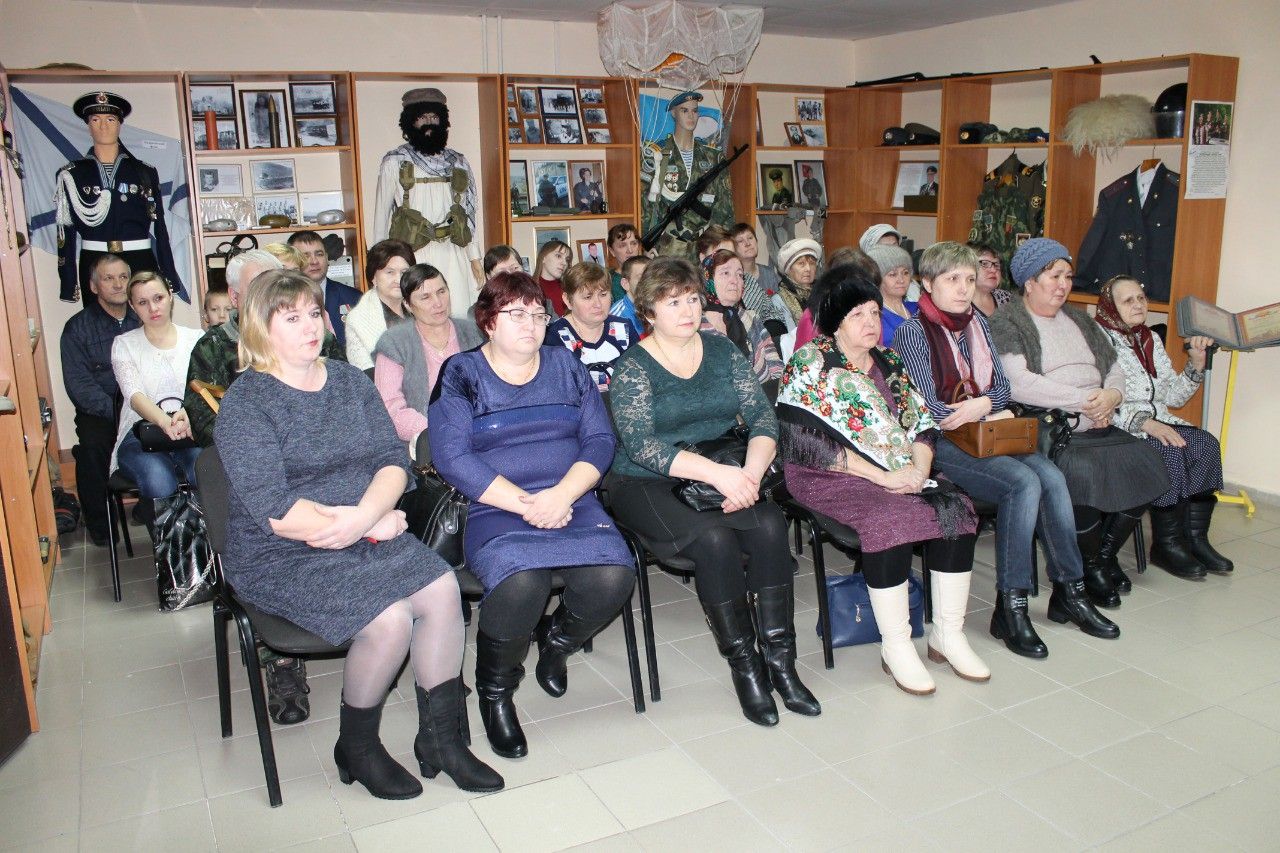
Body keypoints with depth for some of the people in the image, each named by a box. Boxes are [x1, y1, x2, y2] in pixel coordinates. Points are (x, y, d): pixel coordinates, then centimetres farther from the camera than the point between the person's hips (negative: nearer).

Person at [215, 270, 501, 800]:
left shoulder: (349, 381, 10)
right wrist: (375, 525, -16)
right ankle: (356, 748, 2)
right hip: (282, 557, -5)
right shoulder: (245, 403, -9)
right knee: (390, 618, -25)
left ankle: (441, 738, -3)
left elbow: (394, 459, 1)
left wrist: (365, 513, -20)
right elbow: (275, 512, -18)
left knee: (442, 588, -18)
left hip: (366, 535, 6)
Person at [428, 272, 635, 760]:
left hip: (571, 503, 4)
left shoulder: (567, 367, 15)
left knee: (613, 577, -25)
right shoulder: (460, 375, 5)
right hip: (494, 509, -3)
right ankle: (495, 692, -3)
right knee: (521, 583, -34)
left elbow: (600, 439, 6)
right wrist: (526, 504, -16)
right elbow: (452, 458, -8)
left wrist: (563, 494, -13)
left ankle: (556, 640, 11)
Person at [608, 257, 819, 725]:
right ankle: (744, 666, -13)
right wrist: (716, 472, -27)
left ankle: (779, 659, -15)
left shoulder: (722, 350, 9)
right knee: (714, 537, -30)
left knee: (769, 525, -24)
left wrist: (752, 469, -18)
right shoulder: (632, 367, -4)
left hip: (723, 475, 4)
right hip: (646, 484, -4)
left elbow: (763, 416, 3)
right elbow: (641, 446, -17)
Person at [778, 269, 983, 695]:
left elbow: (921, 422, 12)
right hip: (831, 475, -6)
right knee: (892, 517, -32)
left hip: (902, 472, 6)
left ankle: (948, 634, -5)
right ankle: (896, 646, -18)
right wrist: (882, 476, -19)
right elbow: (810, 443, -16)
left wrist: (919, 468, -10)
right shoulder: (809, 364, -5)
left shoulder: (889, 361, 16)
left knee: (956, 508, -17)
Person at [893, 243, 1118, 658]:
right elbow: (929, 410, -12)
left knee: (1052, 477, -18)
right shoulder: (912, 332, -6)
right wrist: (988, 410, -7)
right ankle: (1010, 608, -20)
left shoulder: (978, 323, 15)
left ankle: (1069, 592, -4)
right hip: (941, 442, -6)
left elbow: (1002, 389, 12)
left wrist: (980, 404, -10)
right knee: (1024, 483, -26)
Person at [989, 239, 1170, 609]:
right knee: (1082, 470, -32)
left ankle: (1105, 554, 4)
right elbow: (1018, 384, -16)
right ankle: (1090, 567, -6)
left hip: (1098, 426, 7)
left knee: (1145, 462, -16)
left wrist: (1111, 396, -2)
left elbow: (1115, 369, 22)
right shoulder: (1007, 322, -1)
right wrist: (1084, 400, -15)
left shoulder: (1078, 319, 24)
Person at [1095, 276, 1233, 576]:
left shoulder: (1152, 340, 19)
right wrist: (1143, 422, -25)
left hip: (1157, 420, 7)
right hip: (1116, 427, -7)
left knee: (1206, 444, -19)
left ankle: (1196, 538, -15)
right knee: (1170, 452, -30)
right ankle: (1166, 544, -17)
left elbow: (1172, 396, 18)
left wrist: (1196, 363, 4)